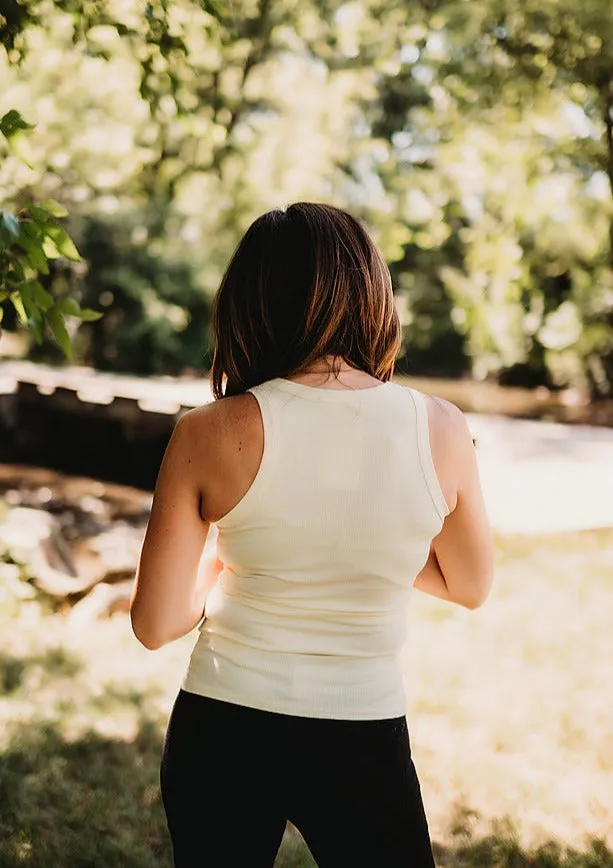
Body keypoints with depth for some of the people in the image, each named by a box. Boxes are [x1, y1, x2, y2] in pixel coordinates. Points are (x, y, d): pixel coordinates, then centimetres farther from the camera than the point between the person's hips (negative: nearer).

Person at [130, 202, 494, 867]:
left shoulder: (208, 434, -15)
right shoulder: (440, 429, -11)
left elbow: (155, 625, -9)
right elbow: (470, 585, 6)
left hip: (221, 736, 0)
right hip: (364, 742, 0)